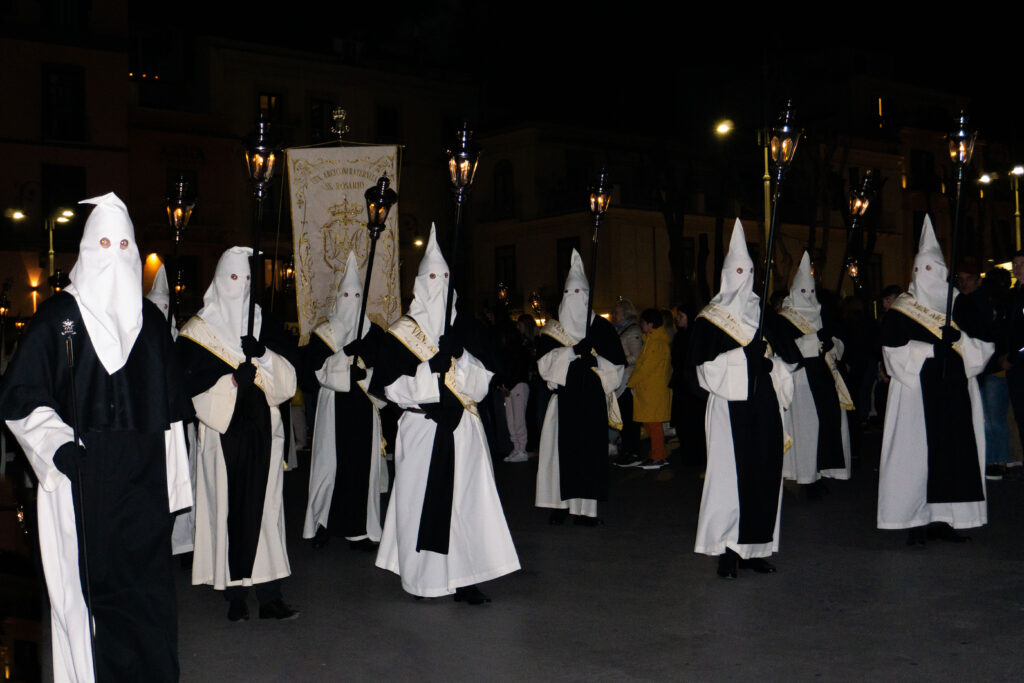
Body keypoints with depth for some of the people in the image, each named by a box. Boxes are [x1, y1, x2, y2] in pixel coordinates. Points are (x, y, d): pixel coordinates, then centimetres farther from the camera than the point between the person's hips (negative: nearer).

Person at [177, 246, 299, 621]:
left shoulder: (265, 325, 14)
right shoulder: (198, 330, 5)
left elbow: (287, 376, 6)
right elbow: (192, 382, -5)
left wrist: (263, 354, -11)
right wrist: (233, 380, -17)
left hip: (262, 430, 3)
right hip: (222, 432, -2)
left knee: (265, 506, -1)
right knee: (227, 509, -4)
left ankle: (269, 595, 1)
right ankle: (235, 594, 4)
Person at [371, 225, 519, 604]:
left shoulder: (464, 328, 14)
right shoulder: (401, 333, 4)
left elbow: (481, 382, 7)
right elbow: (393, 388, -5)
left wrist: (460, 355, -10)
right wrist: (432, 367, -16)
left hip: (462, 428, 3)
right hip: (421, 428, -3)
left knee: (467, 499, -3)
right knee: (422, 501, -2)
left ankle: (463, 579, 0)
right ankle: (423, 578, 11)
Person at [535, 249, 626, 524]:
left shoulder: (601, 327, 8)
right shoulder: (553, 328, 11)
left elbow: (616, 365, 5)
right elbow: (544, 359, -3)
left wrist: (594, 358, -12)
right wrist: (573, 351, -14)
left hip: (592, 398, -1)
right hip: (564, 398, 1)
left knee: (590, 448, -4)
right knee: (563, 447, -4)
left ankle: (585, 507, 0)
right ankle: (561, 503, 2)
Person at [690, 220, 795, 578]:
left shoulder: (762, 311, 16)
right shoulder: (711, 318, 1)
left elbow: (782, 353, 16)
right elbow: (706, 366, -8)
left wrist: (769, 360, -5)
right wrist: (746, 354, -16)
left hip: (764, 404, 5)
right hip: (730, 405, -5)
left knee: (765, 472, 3)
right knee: (731, 473, -8)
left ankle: (755, 547, 10)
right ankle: (728, 549, -2)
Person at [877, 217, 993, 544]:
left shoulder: (959, 307, 14)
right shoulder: (900, 311, 2)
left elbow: (985, 345, 10)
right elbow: (895, 351, -9)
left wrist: (959, 338, -9)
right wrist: (934, 348, -15)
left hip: (955, 393, 4)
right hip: (916, 393, -4)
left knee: (955, 451, 1)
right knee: (916, 452, -8)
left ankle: (944, 518, 7)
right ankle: (918, 522, -3)